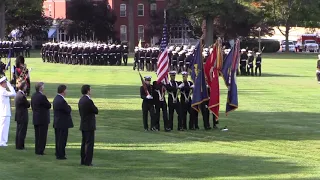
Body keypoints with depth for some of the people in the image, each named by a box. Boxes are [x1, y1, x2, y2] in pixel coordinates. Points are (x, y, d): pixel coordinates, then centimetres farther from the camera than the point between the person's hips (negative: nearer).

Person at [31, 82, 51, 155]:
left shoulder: (33, 96, 6)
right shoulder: (42, 97, -20)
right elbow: (49, 106, -14)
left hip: (35, 118, 8)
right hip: (43, 119, -8)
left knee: (37, 135, 15)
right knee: (42, 135, -2)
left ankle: (37, 150, 19)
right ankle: (40, 151, -1)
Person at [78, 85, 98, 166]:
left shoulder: (81, 100, 9)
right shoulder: (88, 101, -19)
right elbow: (96, 111, -13)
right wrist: (94, 107, 4)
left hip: (83, 125, 9)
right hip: (89, 126, -9)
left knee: (84, 143, 13)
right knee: (90, 143, -5)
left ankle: (83, 160, 17)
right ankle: (87, 161, -6)